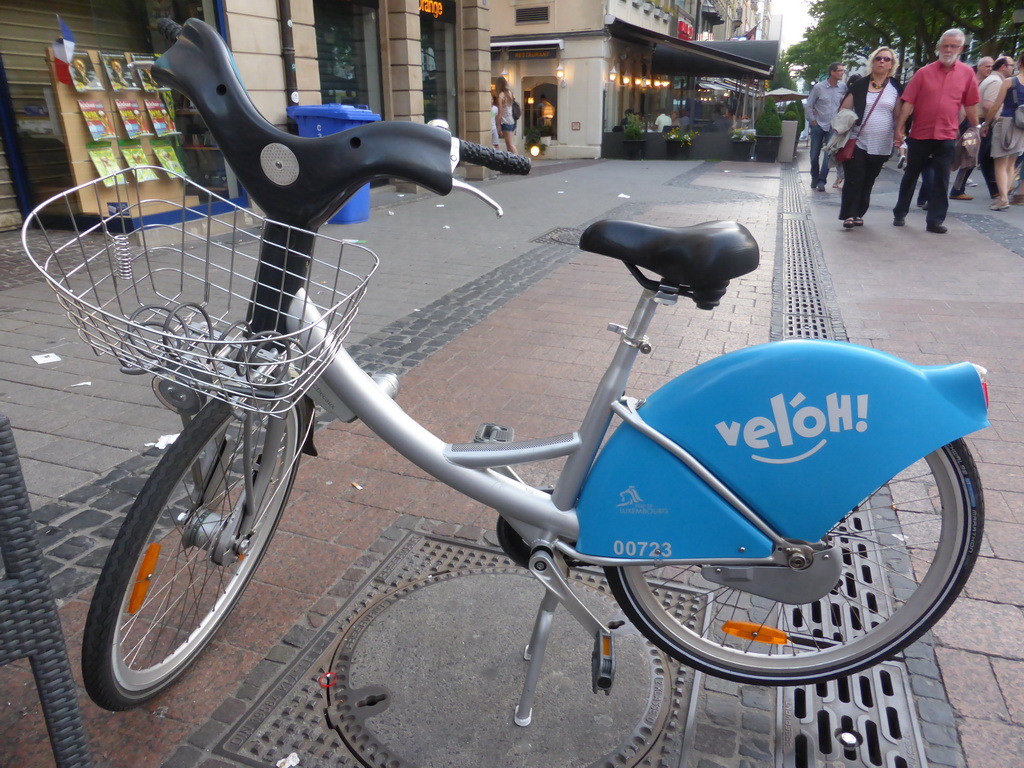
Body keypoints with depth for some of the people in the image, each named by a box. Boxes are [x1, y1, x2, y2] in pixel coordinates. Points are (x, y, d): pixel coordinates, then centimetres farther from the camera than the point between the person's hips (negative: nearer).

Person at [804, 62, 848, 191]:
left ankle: (821, 180, -2)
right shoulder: (819, 87, -7)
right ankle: (814, 177, 26)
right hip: (818, 126, -1)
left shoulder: (843, 87, -1)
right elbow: (808, 105, 0)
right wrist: (812, 120, -2)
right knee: (814, 154, 6)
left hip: (834, 127, 1)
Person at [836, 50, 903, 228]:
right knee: (854, 180, -9)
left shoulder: (896, 87, 7)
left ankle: (858, 214, 16)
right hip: (856, 142, -2)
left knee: (868, 182, 8)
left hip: (881, 146, 2)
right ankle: (849, 215, -6)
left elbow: (899, 116, 7)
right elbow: (844, 111, 4)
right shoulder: (860, 85, 4)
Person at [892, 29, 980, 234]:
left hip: (947, 136, 1)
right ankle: (900, 213, 22)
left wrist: (976, 129, 8)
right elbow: (908, 102, -3)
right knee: (911, 175, 10)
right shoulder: (924, 72, -1)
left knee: (941, 179, 2)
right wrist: (899, 129, -9)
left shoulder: (967, 73, 4)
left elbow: (970, 105, 8)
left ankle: (935, 220, 7)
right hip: (920, 134, -1)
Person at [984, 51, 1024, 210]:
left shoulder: (1009, 81, -9)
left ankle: (1003, 198, -12)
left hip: (1005, 124, -4)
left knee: (1000, 163, 0)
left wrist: (985, 123, 3)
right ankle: (1004, 195, 16)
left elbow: (996, 107, -9)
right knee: (1011, 163, 16)